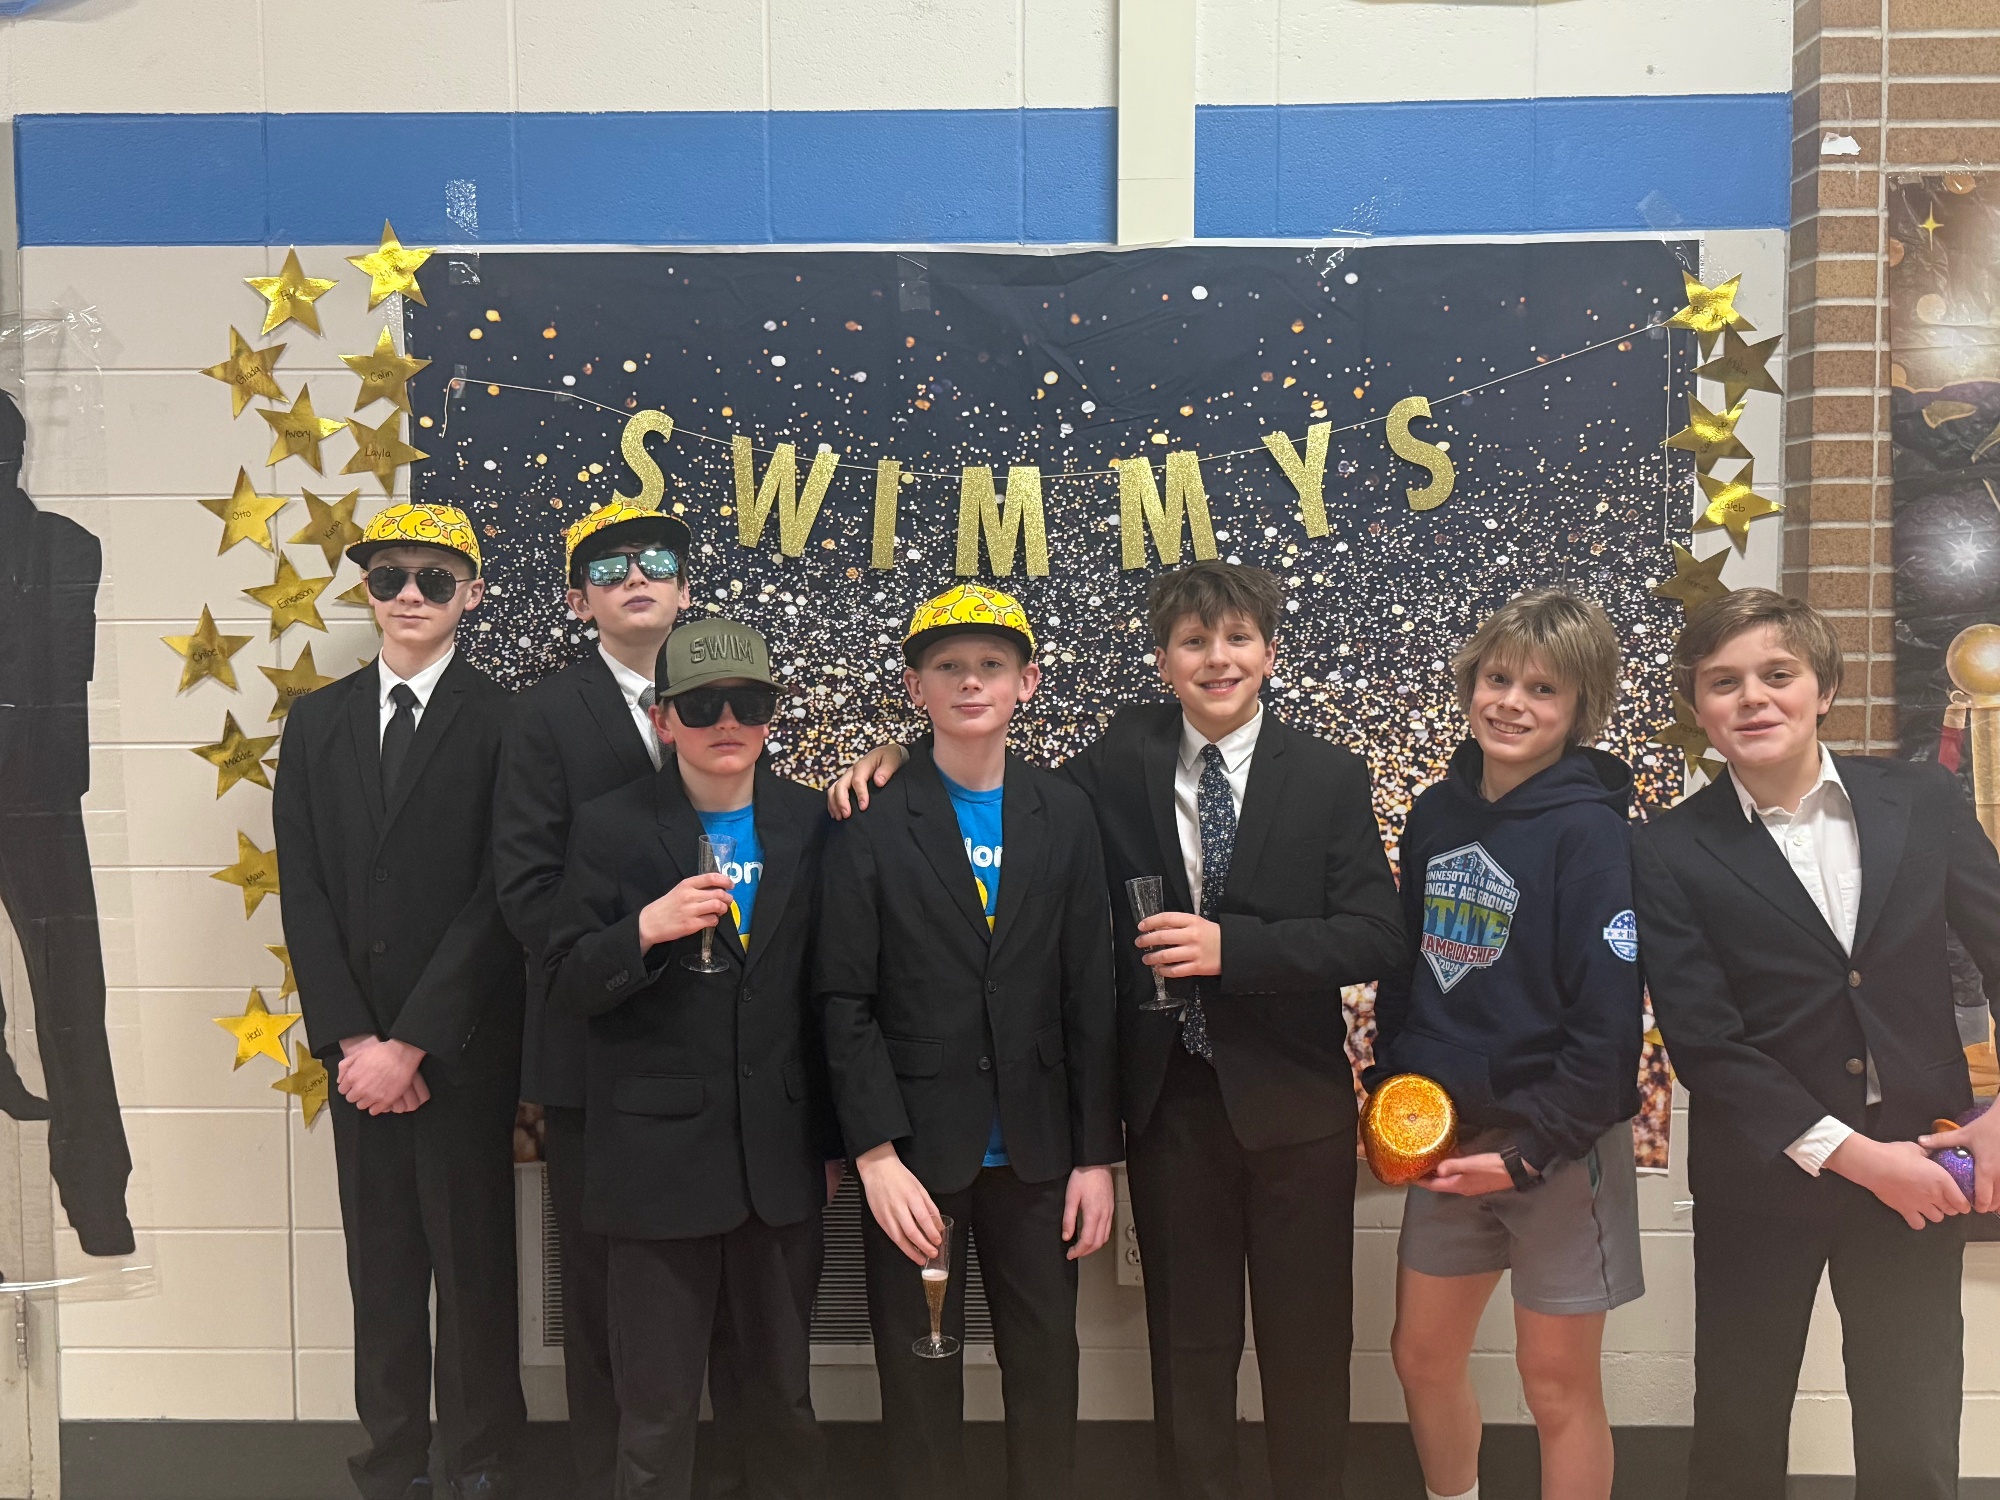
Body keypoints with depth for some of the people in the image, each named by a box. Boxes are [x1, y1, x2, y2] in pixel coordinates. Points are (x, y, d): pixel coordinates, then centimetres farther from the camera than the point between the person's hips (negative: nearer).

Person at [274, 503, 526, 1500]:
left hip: (463, 1044, -3)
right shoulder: (317, 722, 9)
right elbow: (303, 891, 4)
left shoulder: (501, 722, -5)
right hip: (358, 1044, 4)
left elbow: (498, 898, -10)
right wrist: (352, 1041, -6)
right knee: (379, 1257, 11)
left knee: (473, 1256, 6)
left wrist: (412, 1043, -12)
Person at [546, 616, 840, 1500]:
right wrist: (644, 929, -24)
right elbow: (565, 985, -5)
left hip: (781, 1155, 2)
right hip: (657, 1156, -2)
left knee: (781, 1396, 16)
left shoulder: (809, 823, 3)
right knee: (656, 1410, 8)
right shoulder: (612, 828, -3)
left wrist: (833, 1140, 9)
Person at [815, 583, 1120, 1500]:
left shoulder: (1064, 817, 4)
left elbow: (1090, 996, 3)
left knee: (1047, 1364, 11)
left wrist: (1096, 1153, 1)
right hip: (914, 1147, -2)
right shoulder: (873, 821, -4)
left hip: (1035, 1146, 2)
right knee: (919, 1376, 9)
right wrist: (876, 1152, -13)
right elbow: (845, 1001, -7)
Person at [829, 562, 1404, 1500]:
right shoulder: (1125, 755, 2)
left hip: (1291, 1101, -1)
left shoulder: (1329, 778, -3)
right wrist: (912, 755, -5)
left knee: (1306, 1342, 11)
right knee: (1188, 1341, 13)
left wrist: (1234, 946, -22)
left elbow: (1377, 937, -10)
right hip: (1171, 1099, 1)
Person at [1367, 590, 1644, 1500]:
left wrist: (1528, 1149, -19)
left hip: (1558, 1147, -5)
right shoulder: (1435, 816, 3)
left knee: (1557, 1383, 7)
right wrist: (1387, 1090, 3)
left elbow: (1608, 1021, -17)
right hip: (1447, 1138, 6)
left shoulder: (1590, 829, -14)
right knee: (1422, 1357, 15)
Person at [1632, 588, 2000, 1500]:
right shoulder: (1670, 854, -7)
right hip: (1760, 1184, -1)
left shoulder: (1923, 801, 0)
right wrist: (1851, 1152, -16)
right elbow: (1702, 1043, -12)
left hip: (1918, 1170, 2)